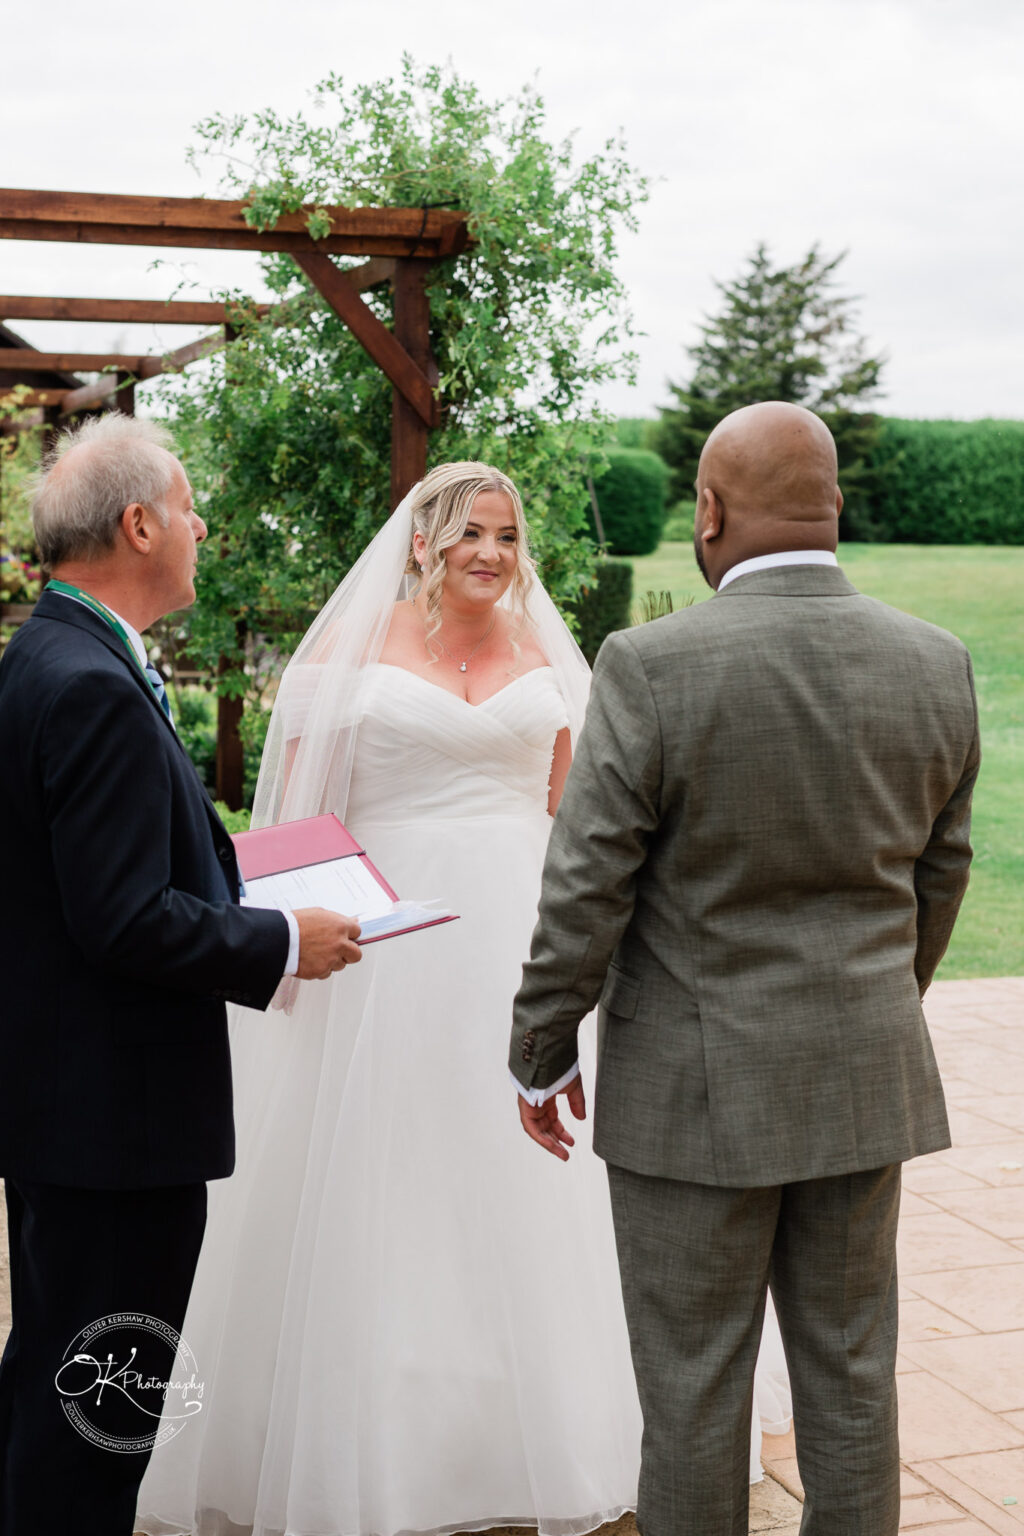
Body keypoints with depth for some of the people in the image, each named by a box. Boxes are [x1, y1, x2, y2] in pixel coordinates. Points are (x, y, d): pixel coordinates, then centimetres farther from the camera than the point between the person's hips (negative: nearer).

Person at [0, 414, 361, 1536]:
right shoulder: (97, 691, -22)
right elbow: (127, 925, -25)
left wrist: (233, 898, 12)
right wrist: (284, 942, -12)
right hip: (117, 1107, -11)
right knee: (97, 1408, 1)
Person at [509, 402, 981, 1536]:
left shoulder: (654, 667, -17)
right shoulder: (937, 665, -2)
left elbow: (584, 890, -14)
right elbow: (938, 874, 9)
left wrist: (541, 1057, -1)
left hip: (697, 1088, -4)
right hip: (864, 1078, 5)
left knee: (694, 1383, 9)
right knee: (850, 1373, 16)